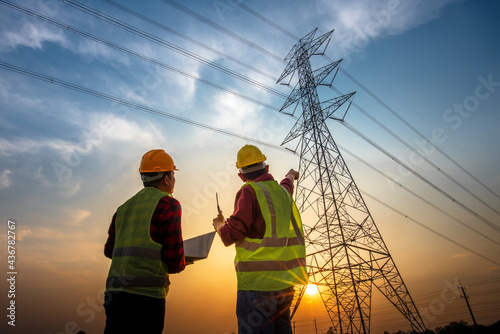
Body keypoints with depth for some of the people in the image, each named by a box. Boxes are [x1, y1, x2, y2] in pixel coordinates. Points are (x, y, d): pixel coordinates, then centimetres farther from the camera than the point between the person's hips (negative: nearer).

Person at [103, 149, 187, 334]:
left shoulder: (124, 208, 14)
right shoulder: (168, 204, -8)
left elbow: (109, 250, 22)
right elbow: (175, 263, -10)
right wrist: (182, 263, 12)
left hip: (114, 293, 8)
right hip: (145, 294, -7)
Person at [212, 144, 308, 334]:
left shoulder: (250, 192, -12)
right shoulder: (282, 191, 11)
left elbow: (231, 235, -18)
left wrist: (219, 225, 4)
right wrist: (290, 176, 60)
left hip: (257, 282, -8)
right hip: (285, 280, 8)